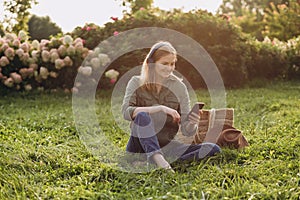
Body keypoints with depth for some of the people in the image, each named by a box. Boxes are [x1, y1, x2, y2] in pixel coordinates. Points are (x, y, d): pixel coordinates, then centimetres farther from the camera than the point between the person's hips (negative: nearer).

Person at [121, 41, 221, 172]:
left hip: (165, 145, 3)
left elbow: (186, 131, 0)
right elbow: (126, 112, -18)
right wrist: (160, 108, -28)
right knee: (142, 116, -32)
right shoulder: (137, 83, 0)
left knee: (214, 149, -16)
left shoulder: (179, 87, 3)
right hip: (139, 145, -3)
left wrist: (192, 124, -23)